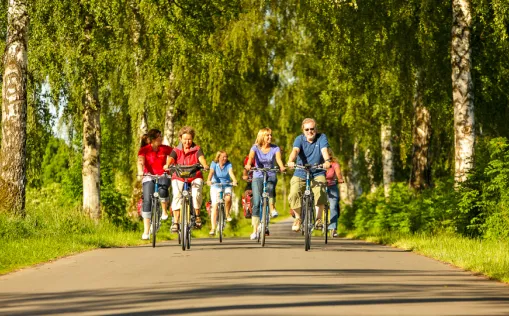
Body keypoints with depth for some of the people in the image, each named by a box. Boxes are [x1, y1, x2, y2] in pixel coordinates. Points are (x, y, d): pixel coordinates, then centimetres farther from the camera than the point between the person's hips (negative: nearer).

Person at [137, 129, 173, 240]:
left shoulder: (165, 149, 2)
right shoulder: (144, 150, -5)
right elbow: (140, 161, -21)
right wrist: (140, 172, -40)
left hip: (163, 176, 1)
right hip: (149, 177, -1)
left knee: (163, 188, -34)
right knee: (147, 201, -13)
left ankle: (164, 211, -6)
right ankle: (146, 231, -8)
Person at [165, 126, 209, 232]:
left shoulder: (197, 149, 2)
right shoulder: (176, 150, 4)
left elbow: (201, 157, -19)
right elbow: (171, 158, -16)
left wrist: (205, 165, -42)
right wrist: (167, 165, -40)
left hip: (195, 177, -1)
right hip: (179, 178, 1)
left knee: (196, 194, -28)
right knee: (177, 196, -25)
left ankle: (197, 216, -2)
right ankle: (175, 222, -19)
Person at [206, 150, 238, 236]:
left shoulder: (228, 164, -5)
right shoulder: (214, 164, -6)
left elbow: (231, 173, -22)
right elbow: (211, 172, -22)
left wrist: (234, 180, -42)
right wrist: (208, 180, -42)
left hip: (226, 186, 0)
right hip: (215, 187, 0)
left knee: (228, 198, -32)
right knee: (214, 206, -11)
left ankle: (227, 214, -3)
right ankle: (213, 228, -7)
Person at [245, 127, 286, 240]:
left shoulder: (275, 148, -2)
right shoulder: (255, 148, -3)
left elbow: (278, 159, -19)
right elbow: (251, 157, -21)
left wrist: (282, 167, -42)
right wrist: (248, 165, -44)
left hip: (271, 176, 0)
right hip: (258, 177, 0)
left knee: (269, 189, -36)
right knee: (256, 203, -9)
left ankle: (272, 208, -10)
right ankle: (255, 231, -5)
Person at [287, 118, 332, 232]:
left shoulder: (321, 137, -2)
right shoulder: (300, 139, -2)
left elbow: (324, 150, -19)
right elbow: (295, 150, -21)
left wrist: (327, 161, -41)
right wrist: (290, 161, -42)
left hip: (317, 174, -1)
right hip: (300, 174, 1)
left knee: (320, 193, -30)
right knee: (294, 195, -23)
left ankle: (318, 218, -10)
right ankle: (298, 218, 2)